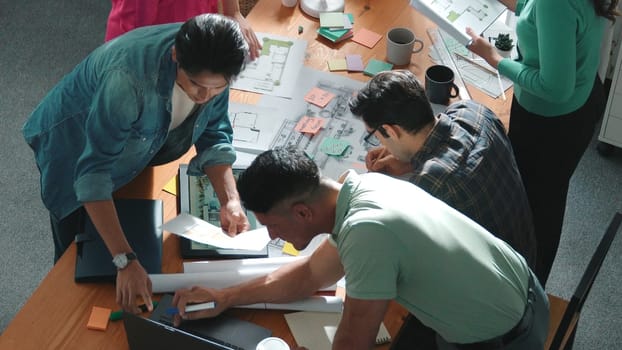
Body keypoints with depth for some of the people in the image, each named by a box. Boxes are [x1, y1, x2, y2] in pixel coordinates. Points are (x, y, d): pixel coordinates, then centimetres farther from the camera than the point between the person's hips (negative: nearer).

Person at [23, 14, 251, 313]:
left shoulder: (212, 68, -26)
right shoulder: (129, 79, -45)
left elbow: (213, 135, -11)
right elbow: (92, 176, -44)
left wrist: (230, 201, -27)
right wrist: (125, 261, -50)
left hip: (133, 150, 6)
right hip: (75, 150, -5)